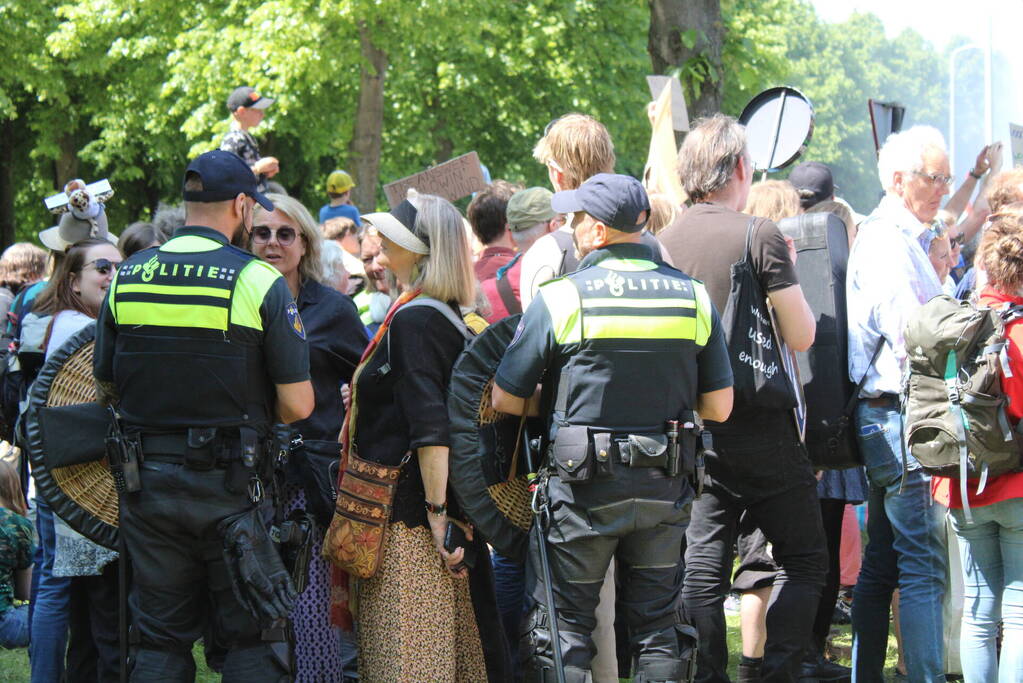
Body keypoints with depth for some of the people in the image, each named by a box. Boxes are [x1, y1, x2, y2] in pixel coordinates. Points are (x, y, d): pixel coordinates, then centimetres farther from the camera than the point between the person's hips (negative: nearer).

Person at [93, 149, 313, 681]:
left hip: (146, 480, 4)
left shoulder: (127, 278, 2)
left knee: (159, 640, 12)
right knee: (254, 637, 6)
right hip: (227, 486, -4)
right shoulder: (260, 282, -10)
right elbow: (298, 405, -10)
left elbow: (106, 388, 9)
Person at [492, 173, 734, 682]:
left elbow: (506, 402, -5)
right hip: (664, 488, 3)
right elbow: (718, 407, 3)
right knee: (658, 625, 12)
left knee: (564, 625, 5)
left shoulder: (559, 299, -10)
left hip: (582, 488, -3)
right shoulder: (694, 297, 1)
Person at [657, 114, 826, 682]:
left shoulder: (663, 243, 5)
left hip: (691, 434, 5)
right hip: (761, 430, -5)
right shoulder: (759, 235, -10)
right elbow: (801, 336, -8)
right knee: (804, 560, 6)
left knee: (701, 571, 6)